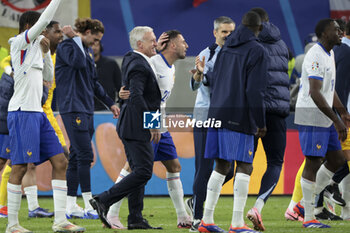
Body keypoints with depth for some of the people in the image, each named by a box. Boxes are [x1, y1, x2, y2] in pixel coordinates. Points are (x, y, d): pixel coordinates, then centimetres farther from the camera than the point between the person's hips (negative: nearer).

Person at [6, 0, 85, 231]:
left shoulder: (34, 45, 19)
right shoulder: (21, 42, -6)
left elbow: (48, 74, 28)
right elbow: (44, 20, -17)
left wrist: (46, 51, 15)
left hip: (37, 114, 9)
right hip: (22, 113, -9)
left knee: (60, 162, 2)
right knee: (20, 167, -7)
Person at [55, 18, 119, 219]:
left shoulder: (87, 51, 20)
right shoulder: (66, 46, -7)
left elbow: (94, 82, 27)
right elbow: (78, 62, -28)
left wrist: (110, 103, 26)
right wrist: (75, 38, -17)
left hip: (86, 110, 9)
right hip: (73, 109, -9)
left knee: (77, 157, 8)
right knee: (85, 155, -13)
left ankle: (71, 206, 10)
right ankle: (90, 206, -14)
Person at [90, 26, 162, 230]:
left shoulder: (130, 60, 14)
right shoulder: (139, 66, -17)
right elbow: (136, 97, -25)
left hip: (133, 126, 11)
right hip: (137, 127, -11)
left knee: (139, 171, 11)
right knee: (143, 172, -10)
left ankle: (135, 219, 12)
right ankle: (103, 201, -10)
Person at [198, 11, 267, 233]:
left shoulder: (226, 48, 13)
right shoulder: (257, 51, -8)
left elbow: (213, 80, 18)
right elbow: (255, 90, -13)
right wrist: (260, 123, -8)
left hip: (218, 114, 7)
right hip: (240, 118, -7)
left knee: (221, 166, 12)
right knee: (244, 167, -5)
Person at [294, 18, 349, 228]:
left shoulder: (329, 54, 15)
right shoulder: (316, 56, -18)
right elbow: (315, 93, -26)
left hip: (325, 117, 10)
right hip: (311, 115, -10)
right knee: (313, 163, -6)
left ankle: (309, 201, 20)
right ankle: (308, 217, -2)